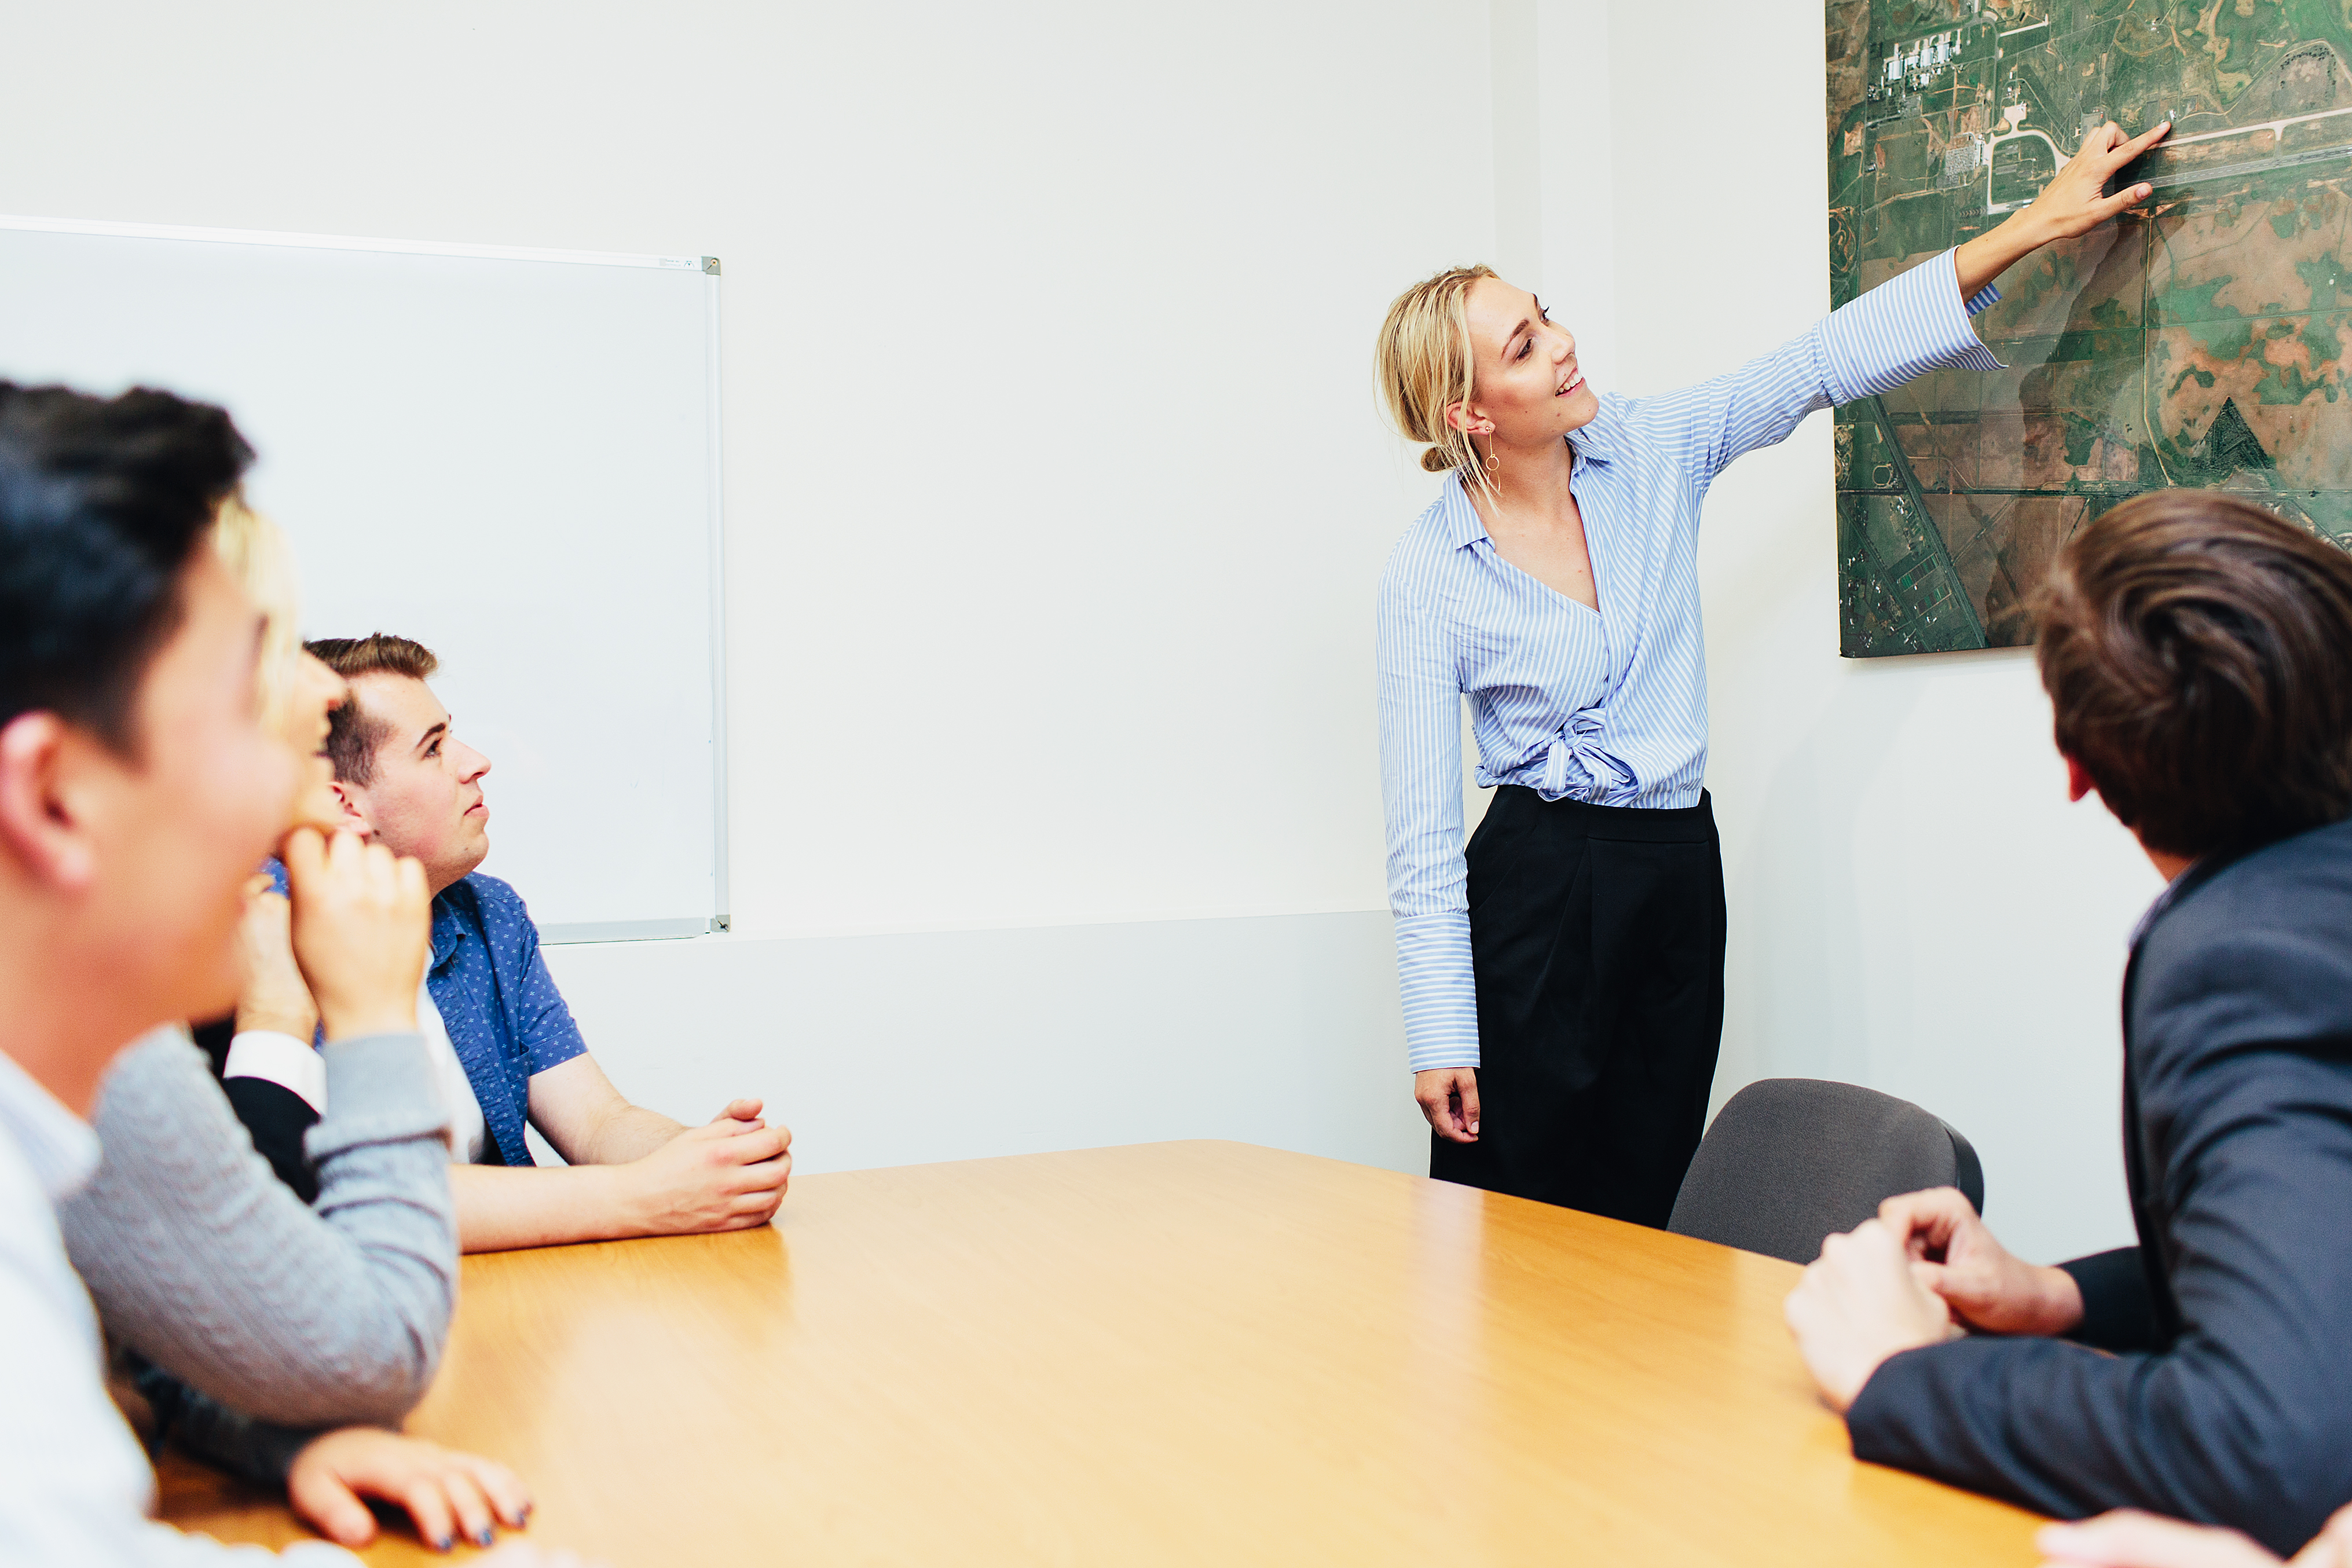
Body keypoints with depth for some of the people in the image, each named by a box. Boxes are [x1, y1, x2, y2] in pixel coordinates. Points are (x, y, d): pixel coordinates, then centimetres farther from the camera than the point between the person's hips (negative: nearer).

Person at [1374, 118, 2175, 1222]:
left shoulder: (1652, 454, 0)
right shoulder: (1428, 574, -10)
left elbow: (1823, 365, 4)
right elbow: (1422, 826, -10)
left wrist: (2031, 227, 0)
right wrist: (1439, 1039, -12)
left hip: (1681, 876, 5)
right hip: (1536, 887, -4)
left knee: (1645, 1211, 9)